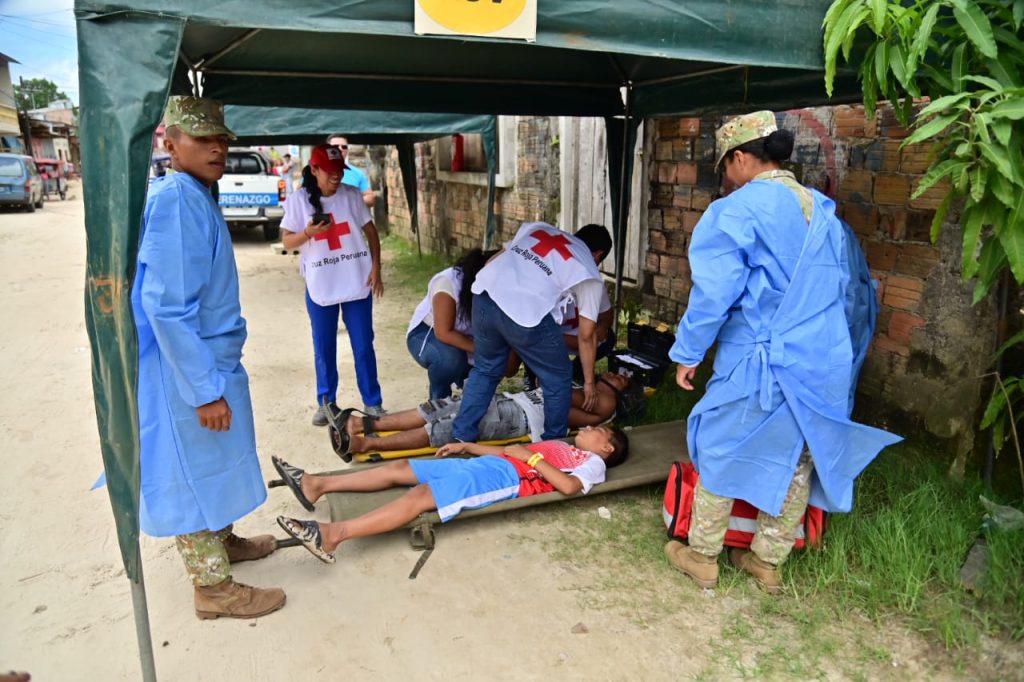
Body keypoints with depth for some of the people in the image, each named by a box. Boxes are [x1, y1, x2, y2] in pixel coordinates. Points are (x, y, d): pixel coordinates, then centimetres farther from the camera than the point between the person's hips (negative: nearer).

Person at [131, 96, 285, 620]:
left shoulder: (196, 198, 9)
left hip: (212, 358, 10)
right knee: (195, 466, 5)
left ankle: (221, 541, 44)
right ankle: (214, 586, 21)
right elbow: (168, 308, -26)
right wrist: (205, 390, -24)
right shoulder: (175, 201, -22)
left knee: (212, 462, 23)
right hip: (188, 368, -10)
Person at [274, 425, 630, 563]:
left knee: (419, 496, -26)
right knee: (401, 468, -2)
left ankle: (332, 535, -35)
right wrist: (465, 446, 26)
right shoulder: (561, 446, 35)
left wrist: (530, 456, -11)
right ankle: (316, 485, -2)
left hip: (507, 478, -9)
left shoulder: (593, 463, 10)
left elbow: (568, 485, -14)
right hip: (486, 465, 9)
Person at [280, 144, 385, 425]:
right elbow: (287, 242, -1)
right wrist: (308, 233, -22)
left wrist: (376, 268, -3)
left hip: (357, 283, 1)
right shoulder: (298, 200, -4)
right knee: (323, 349, 11)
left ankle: (372, 402, 19)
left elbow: (371, 231, 6)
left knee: (364, 346, 7)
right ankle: (326, 402, 27)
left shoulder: (351, 195, 0)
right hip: (320, 287, 0)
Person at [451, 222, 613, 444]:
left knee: (485, 369, 28)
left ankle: (461, 436, 33)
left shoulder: (538, 227, 29)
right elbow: (586, 336, 17)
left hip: (484, 294, 5)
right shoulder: (589, 274, 17)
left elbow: (492, 260, 26)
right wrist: (589, 382, 28)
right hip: (525, 315, -5)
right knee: (558, 377, 19)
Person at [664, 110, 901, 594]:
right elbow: (845, 284, 19)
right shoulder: (823, 210, 11)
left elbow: (714, 292, -16)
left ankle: (702, 557, 22)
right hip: (825, 365, 7)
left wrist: (688, 353, -6)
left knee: (720, 453, 9)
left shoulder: (738, 211, -11)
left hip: (760, 361, -7)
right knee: (797, 462, 15)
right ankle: (768, 562, 30)